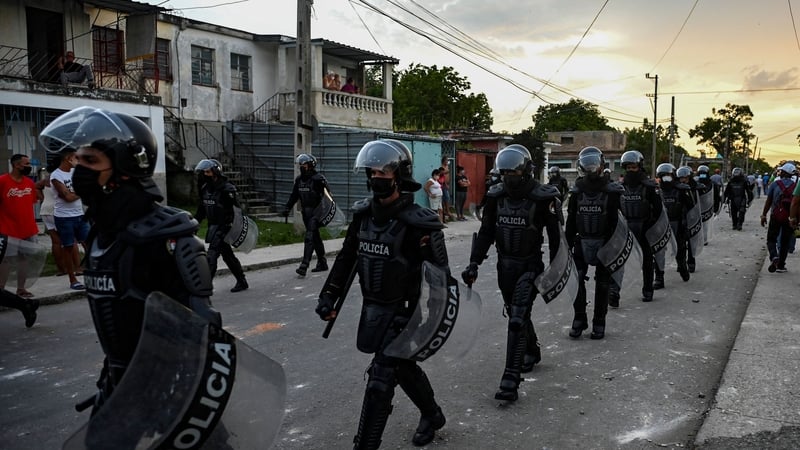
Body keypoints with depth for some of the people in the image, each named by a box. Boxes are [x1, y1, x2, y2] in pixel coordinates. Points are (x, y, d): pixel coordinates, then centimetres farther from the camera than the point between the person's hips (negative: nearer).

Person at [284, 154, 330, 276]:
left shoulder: (318, 179, -12)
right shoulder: (299, 179, 10)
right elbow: (294, 195, 18)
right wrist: (287, 207, 9)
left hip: (316, 212, -7)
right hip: (306, 212, 8)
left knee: (310, 237, -15)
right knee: (316, 238, 14)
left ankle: (304, 265, -19)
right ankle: (322, 263, 24)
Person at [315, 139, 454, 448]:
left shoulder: (417, 223, -19)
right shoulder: (363, 214, 1)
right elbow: (347, 257, 11)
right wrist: (328, 295, 8)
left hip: (401, 314, -7)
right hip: (371, 309, 7)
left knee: (380, 382, -5)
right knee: (405, 369, 23)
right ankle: (432, 416, 47)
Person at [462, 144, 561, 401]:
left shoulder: (542, 198, -13)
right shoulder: (496, 196, 1)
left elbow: (555, 236, -8)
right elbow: (486, 232, 3)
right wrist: (474, 263, -5)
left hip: (530, 266, -5)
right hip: (505, 265, 6)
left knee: (518, 318, -14)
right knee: (517, 314, 19)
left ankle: (511, 378, -15)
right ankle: (532, 352, 45)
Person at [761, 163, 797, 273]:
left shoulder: (775, 184, -4)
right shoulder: (796, 186, 1)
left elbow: (768, 201, -4)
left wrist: (763, 215, 2)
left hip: (776, 217, -2)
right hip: (790, 218, 2)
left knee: (771, 239, 9)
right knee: (785, 242, 12)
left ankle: (774, 257, -19)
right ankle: (780, 266, 14)